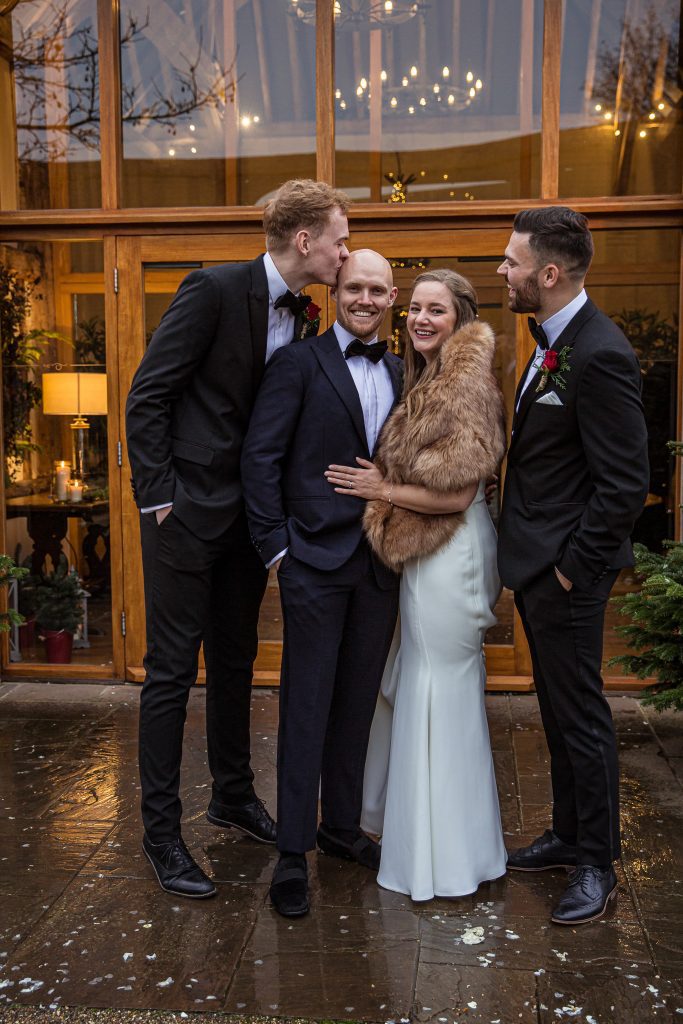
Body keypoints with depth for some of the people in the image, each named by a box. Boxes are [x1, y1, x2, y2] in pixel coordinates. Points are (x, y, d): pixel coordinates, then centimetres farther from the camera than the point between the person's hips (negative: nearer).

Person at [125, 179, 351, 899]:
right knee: (172, 670, 0)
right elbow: (147, 395, -14)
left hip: (249, 513, 7)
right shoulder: (214, 289, -14)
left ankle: (233, 796, 34)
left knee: (236, 660, 17)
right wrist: (158, 497, -16)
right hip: (188, 509, -7)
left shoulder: (303, 317, 7)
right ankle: (161, 831, 13)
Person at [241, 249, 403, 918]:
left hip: (381, 562, 5)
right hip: (316, 560, -5)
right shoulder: (299, 363, -3)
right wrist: (276, 548, -10)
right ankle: (293, 851, 12)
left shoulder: (401, 374, 12)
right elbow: (261, 457, -7)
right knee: (306, 705, 1)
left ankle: (342, 826, 30)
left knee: (357, 703, 14)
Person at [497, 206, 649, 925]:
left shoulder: (599, 355, -22)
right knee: (557, 710, 20)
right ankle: (568, 834, 37)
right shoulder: (550, 339, 8)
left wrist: (573, 568, -16)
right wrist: (533, 557, 11)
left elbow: (625, 484, -23)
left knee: (580, 715, 5)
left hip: (566, 570, -9)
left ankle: (596, 865, 23)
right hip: (534, 562, 9)